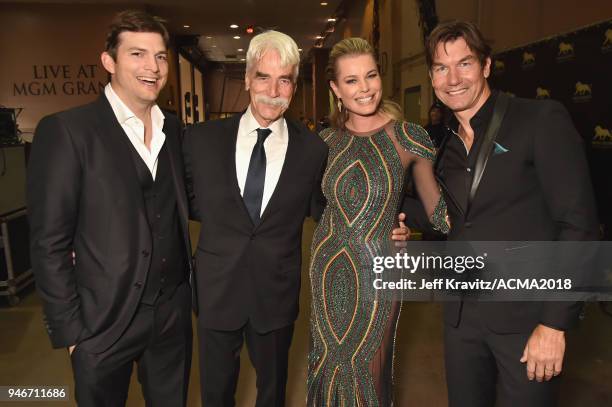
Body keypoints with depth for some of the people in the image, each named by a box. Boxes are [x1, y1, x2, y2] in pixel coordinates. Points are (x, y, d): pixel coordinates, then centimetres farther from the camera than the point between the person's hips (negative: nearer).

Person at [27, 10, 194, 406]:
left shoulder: (175, 129, 4)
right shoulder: (65, 130, -12)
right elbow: (49, 242, -11)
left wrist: (189, 289, 1)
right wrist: (69, 329, -10)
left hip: (173, 314, 5)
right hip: (103, 321, -4)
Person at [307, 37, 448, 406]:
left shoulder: (409, 137, -9)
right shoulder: (327, 140, 0)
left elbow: (438, 210, -4)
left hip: (378, 269, -3)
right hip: (328, 266, 3)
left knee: (368, 368, 14)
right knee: (328, 365, 18)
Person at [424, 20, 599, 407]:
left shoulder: (542, 120, -9)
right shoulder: (445, 144, 8)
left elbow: (578, 224, -13)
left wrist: (555, 323, -16)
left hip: (527, 316, -5)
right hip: (461, 316, 5)